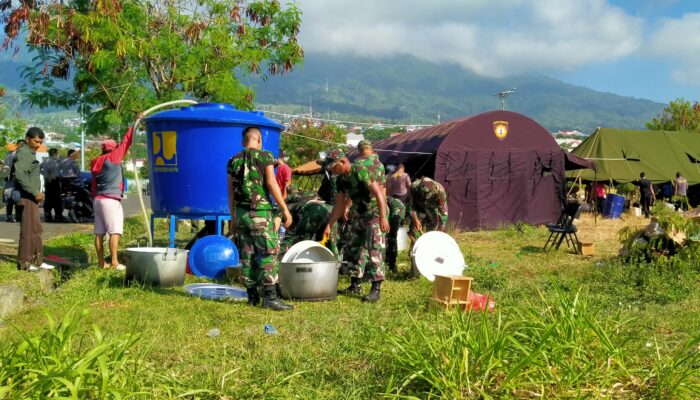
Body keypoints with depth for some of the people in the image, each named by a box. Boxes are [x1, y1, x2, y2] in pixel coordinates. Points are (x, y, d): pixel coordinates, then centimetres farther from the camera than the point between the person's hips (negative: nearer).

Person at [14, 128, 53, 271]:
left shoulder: (30, 153, 18)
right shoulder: (23, 153, -12)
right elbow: (19, 174, -23)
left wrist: (38, 192, 12)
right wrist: (35, 192, -22)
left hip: (32, 196, 10)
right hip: (27, 197, -10)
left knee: (36, 229, 12)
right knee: (29, 229, -5)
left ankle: (37, 261, 19)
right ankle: (24, 262, 1)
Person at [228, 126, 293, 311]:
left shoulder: (233, 161, 10)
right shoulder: (265, 156, -4)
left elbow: (231, 192, 10)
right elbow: (272, 184, -11)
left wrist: (233, 217, 17)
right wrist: (285, 209, -8)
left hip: (240, 213, 5)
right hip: (260, 213, -5)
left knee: (247, 255, 10)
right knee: (269, 253, -4)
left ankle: (252, 296, 14)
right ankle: (270, 297, -10)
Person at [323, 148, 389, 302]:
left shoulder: (360, 171, -22)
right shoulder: (341, 179, 4)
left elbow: (378, 193, -26)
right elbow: (339, 205, 10)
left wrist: (382, 217, -33)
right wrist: (328, 226, 6)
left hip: (375, 213, -9)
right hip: (361, 215, 9)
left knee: (374, 251, -12)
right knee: (356, 249, 11)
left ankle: (376, 289, -11)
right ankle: (355, 285, 21)